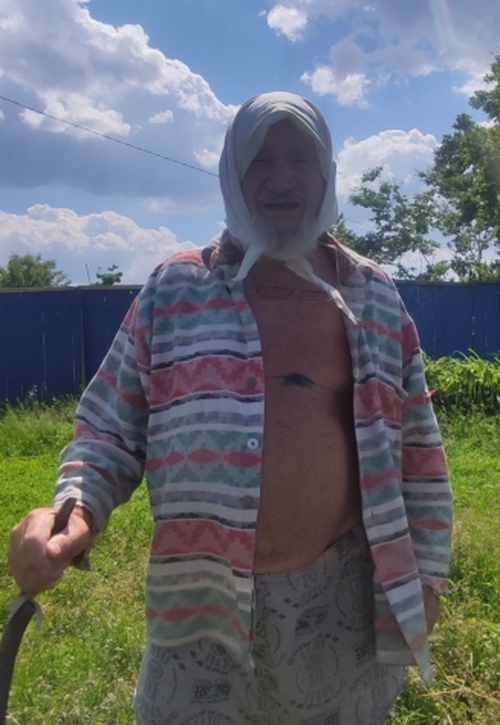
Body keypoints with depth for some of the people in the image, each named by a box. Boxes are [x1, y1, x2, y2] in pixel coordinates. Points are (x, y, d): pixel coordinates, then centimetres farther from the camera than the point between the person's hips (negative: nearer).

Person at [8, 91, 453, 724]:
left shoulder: (375, 297, 2)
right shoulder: (175, 290, -3)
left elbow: (417, 447, 7)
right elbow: (110, 427, 0)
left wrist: (424, 573, 7)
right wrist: (75, 509, -19)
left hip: (344, 596, 2)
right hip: (205, 601, -1)